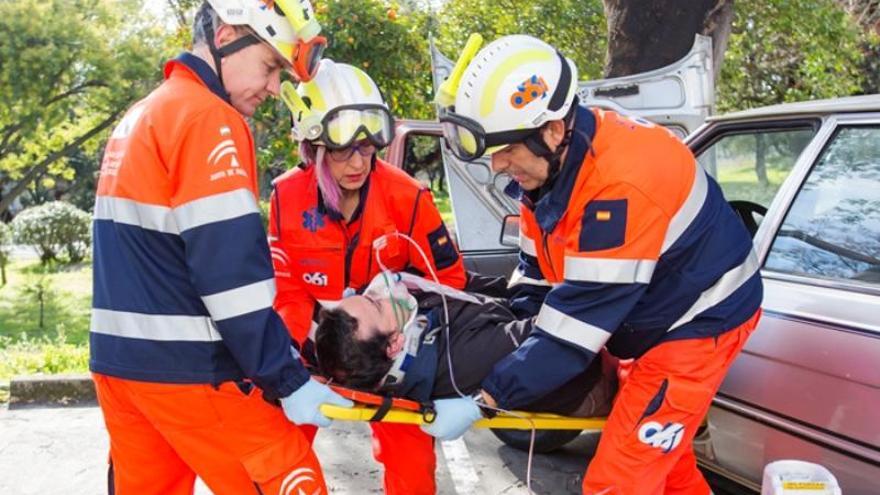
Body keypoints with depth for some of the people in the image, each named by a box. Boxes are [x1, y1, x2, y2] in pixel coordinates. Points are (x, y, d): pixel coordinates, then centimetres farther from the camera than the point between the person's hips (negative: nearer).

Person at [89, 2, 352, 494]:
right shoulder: (208, 118, -13)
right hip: (185, 369, -9)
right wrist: (290, 380, -14)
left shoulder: (140, 117, 17)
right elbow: (232, 271, -20)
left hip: (119, 358, 10)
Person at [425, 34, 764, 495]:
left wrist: (480, 401, -28)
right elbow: (536, 272, 5)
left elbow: (572, 328, -33)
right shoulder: (550, 160, -6)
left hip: (699, 320, -9)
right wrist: (508, 340, -4)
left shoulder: (619, 185, -35)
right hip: (651, 318, 9)